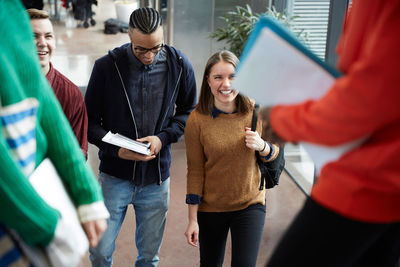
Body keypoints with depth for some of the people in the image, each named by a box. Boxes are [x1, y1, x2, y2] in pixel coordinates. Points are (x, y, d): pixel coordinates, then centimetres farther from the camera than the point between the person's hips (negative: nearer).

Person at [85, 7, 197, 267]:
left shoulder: (179, 65, -5)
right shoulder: (106, 66, -10)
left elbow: (188, 111, 8)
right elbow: (90, 121, -2)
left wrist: (163, 138, -9)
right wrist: (116, 150, -19)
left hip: (157, 177, 2)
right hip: (114, 176, -1)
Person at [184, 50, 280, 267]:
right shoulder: (197, 120, -13)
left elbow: (273, 154, 4)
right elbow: (195, 170, -7)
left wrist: (262, 146, -20)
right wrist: (192, 219, -6)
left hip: (250, 204, 1)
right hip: (210, 208, 0)